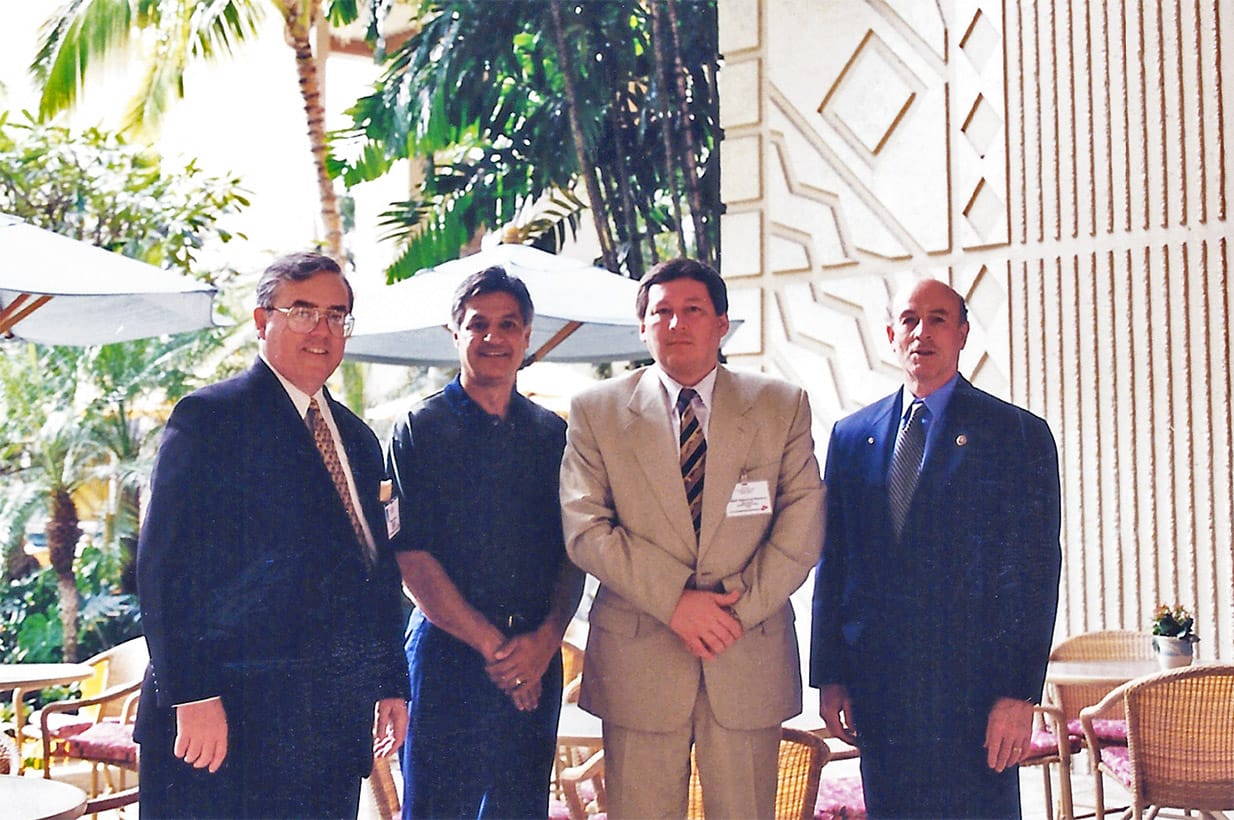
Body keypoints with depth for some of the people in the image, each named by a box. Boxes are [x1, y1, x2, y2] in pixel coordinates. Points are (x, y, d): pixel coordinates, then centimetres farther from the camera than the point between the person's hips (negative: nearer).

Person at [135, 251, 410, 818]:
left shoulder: (358, 440, 18)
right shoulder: (209, 417, -4)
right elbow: (165, 564, -12)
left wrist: (391, 685, 15)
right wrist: (193, 697, -18)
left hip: (338, 719, 7)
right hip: (233, 712, -6)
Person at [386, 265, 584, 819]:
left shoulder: (553, 435, 12)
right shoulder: (419, 430, 1)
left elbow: (572, 555, 8)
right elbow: (411, 560, -6)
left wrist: (546, 638, -9)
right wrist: (491, 644, -11)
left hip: (535, 662, 3)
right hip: (447, 654, -3)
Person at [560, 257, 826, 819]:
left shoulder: (783, 405, 7)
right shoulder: (597, 411, 5)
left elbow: (802, 527, 2)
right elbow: (585, 530, -3)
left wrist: (740, 609, -9)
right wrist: (674, 600, -13)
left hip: (752, 660, 1)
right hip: (637, 661, -1)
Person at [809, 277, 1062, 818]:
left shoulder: (1019, 434, -1)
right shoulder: (851, 437, 11)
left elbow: (1033, 575, -5)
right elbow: (832, 563, 12)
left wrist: (1019, 694, -11)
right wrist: (830, 675, 7)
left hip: (974, 689, -3)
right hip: (877, 688, 4)